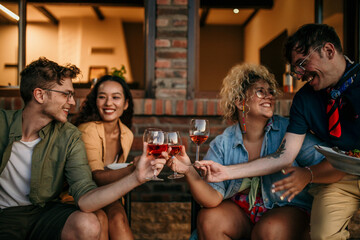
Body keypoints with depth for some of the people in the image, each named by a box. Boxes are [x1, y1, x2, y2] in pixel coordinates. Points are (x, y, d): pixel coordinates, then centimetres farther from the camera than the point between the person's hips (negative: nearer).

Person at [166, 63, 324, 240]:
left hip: (285, 207, -1)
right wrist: (190, 172, -31)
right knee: (208, 220, -23)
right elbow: (214, 197, -13)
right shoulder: (222, 144, -5)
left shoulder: (288, 131, -9)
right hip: (239, 208, 2)